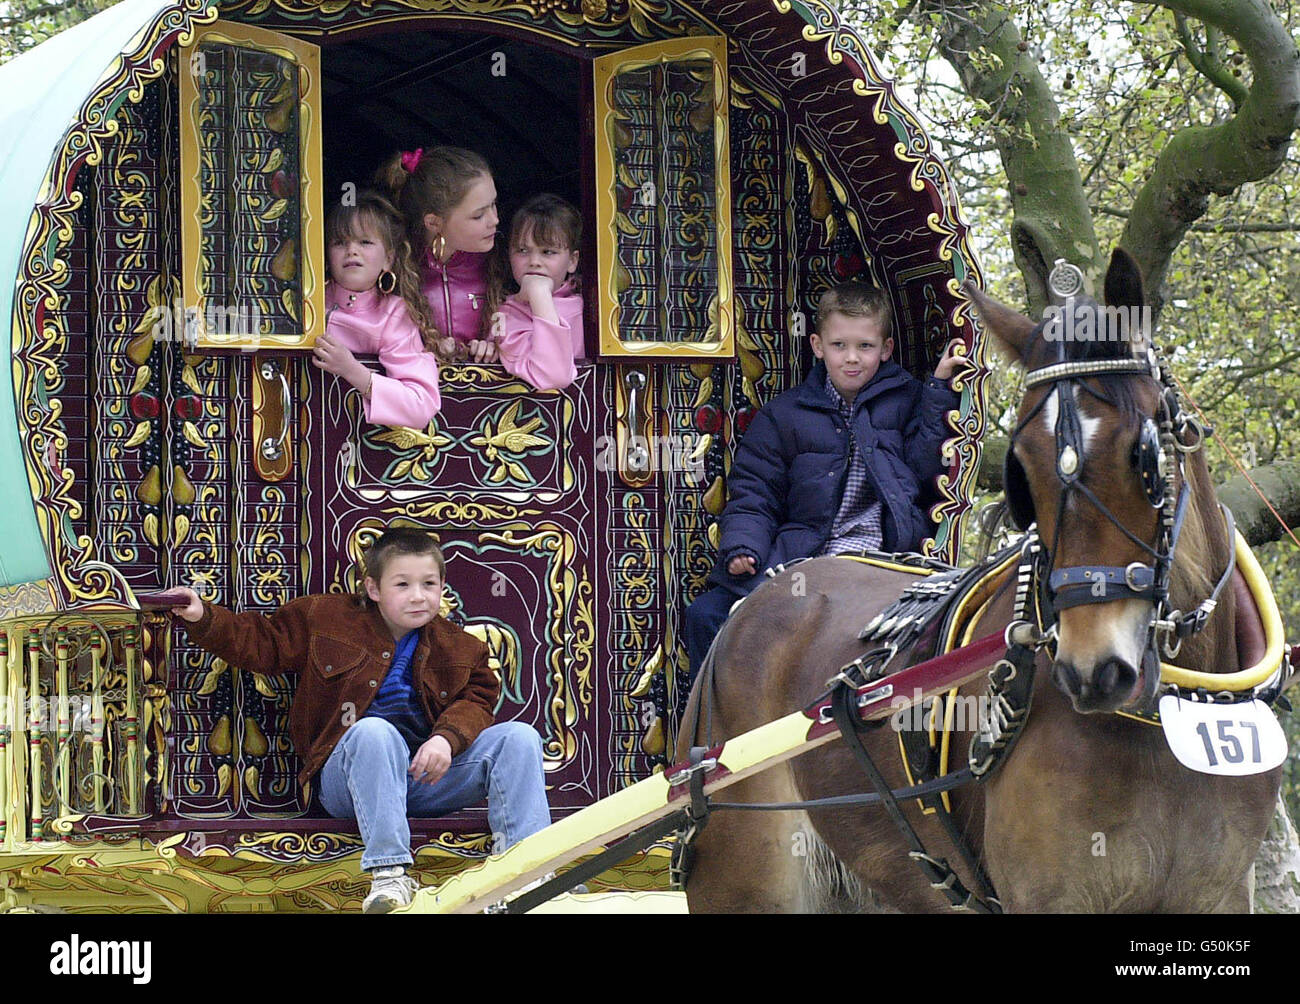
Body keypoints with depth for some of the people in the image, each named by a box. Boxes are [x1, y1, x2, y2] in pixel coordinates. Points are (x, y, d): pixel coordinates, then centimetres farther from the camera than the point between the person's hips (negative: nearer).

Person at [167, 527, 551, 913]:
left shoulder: (459, 648, 16)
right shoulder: (327, 618, 11)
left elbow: (475, 700, 5)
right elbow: (262, 643, 14)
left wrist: (447, 738, -17)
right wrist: (203, 618, 0)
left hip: (428, 774, 3)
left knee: (519, 738, -17)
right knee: (374, 731, -39)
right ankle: (388, 872, -46)